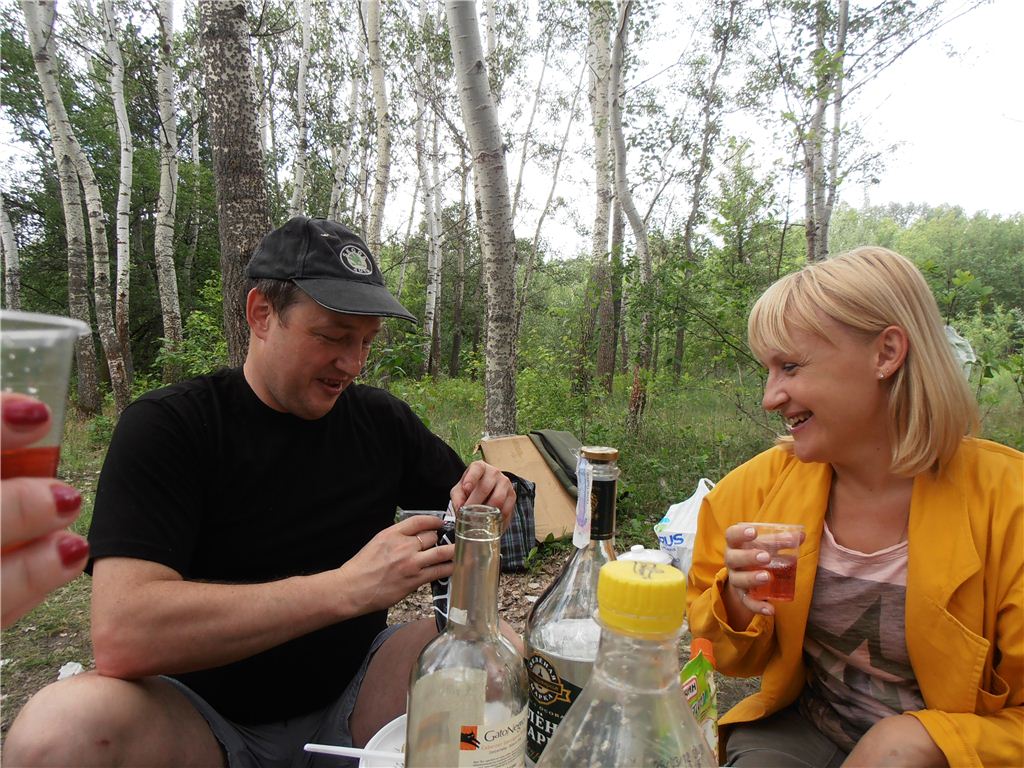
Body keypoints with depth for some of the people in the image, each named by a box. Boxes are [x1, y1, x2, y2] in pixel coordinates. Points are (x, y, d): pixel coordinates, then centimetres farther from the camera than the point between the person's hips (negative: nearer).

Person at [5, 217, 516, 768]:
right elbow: (120, 635, -25)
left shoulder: (382, 420, 1)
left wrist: (484, 500, -13)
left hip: (350, 695, 3)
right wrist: (348, 587, -30)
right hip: (207, 717, -2)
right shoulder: (166, 427, -12)